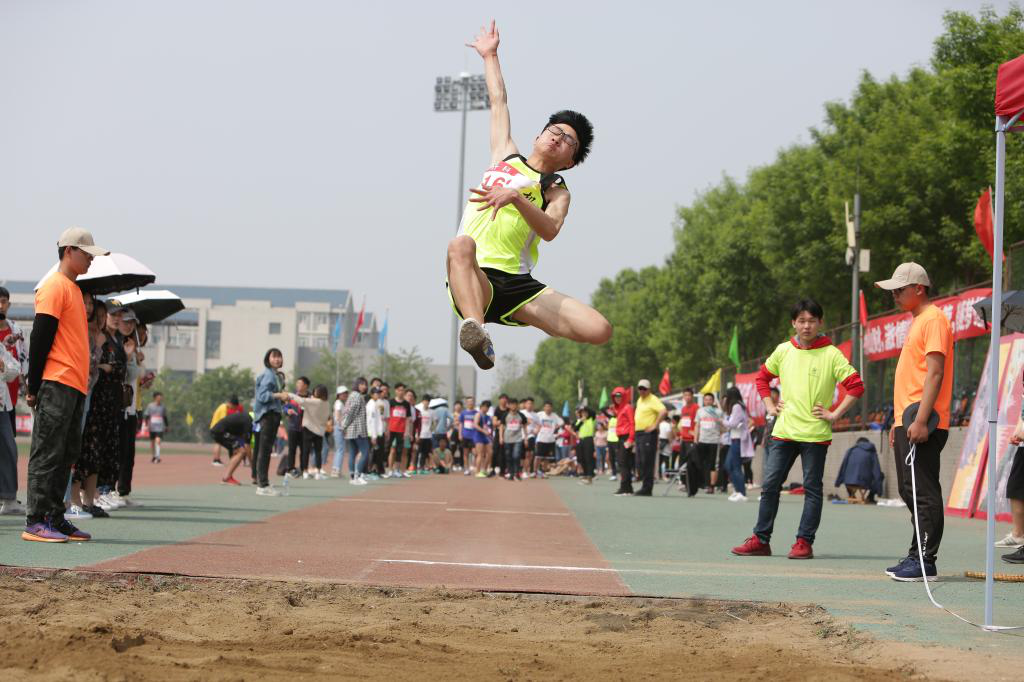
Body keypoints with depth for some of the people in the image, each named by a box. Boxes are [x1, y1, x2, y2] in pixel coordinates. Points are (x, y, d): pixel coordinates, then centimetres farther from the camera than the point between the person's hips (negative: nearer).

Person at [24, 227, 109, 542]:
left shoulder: (73, 289, 21)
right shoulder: (54, 286, -8)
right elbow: (40, 337, -12)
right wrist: (34, 386, -15)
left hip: (75, 386, 10)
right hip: (56, 385, -10)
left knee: (67, 455, 9)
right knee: (47, 454, -9)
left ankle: (55, 518, 13)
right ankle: (35, 522, -9)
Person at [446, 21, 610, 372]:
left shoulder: (556, 192, 15)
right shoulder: (505, 156, 25)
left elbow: (550, 230, -8)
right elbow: (499, 102, 35)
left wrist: (515, 197, -23)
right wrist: (490, 56, 41)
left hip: (516, 285, 0)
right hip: (474, 278, 0)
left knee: (599, 330, -21)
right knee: (462, 245, -39)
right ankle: (478, 334, -61)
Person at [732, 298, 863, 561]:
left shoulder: (831, 354, -4)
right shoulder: (783, 351, 8)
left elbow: (856, 386, -7)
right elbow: (763, 377, 23)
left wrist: (835, 414, -9)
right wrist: (769, 405, 12)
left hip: (816, 433, -4)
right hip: (784, 431, 4)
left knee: (812, 488, 1)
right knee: (770, 484, 3)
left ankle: (804, 542, 6)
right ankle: (761, 540, 9)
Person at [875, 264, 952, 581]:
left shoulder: (933, 319, -10)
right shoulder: (917, 322, 22)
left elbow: (935, 373, -18)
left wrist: (921, 420, -24)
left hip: (922, 425, -11)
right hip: (907, 423, 11)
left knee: (923, 493, -11)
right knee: (910, 492, 12)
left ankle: (925, 562, -11)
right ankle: (917, 558, 16)